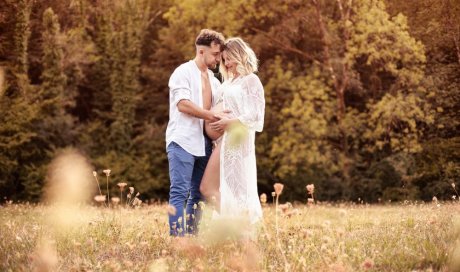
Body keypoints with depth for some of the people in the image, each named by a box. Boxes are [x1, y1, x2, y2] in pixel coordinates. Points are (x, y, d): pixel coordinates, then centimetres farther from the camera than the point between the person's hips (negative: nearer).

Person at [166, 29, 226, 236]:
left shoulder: (213, 80, 20)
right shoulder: (183, 72, -2)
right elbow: (183, 104, -15)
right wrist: (212, 116, -16)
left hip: (203, 143, 7)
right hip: (183, 141, -7)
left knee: (198, 194, 7)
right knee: (180, 192, -11)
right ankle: (177, 237, -13)